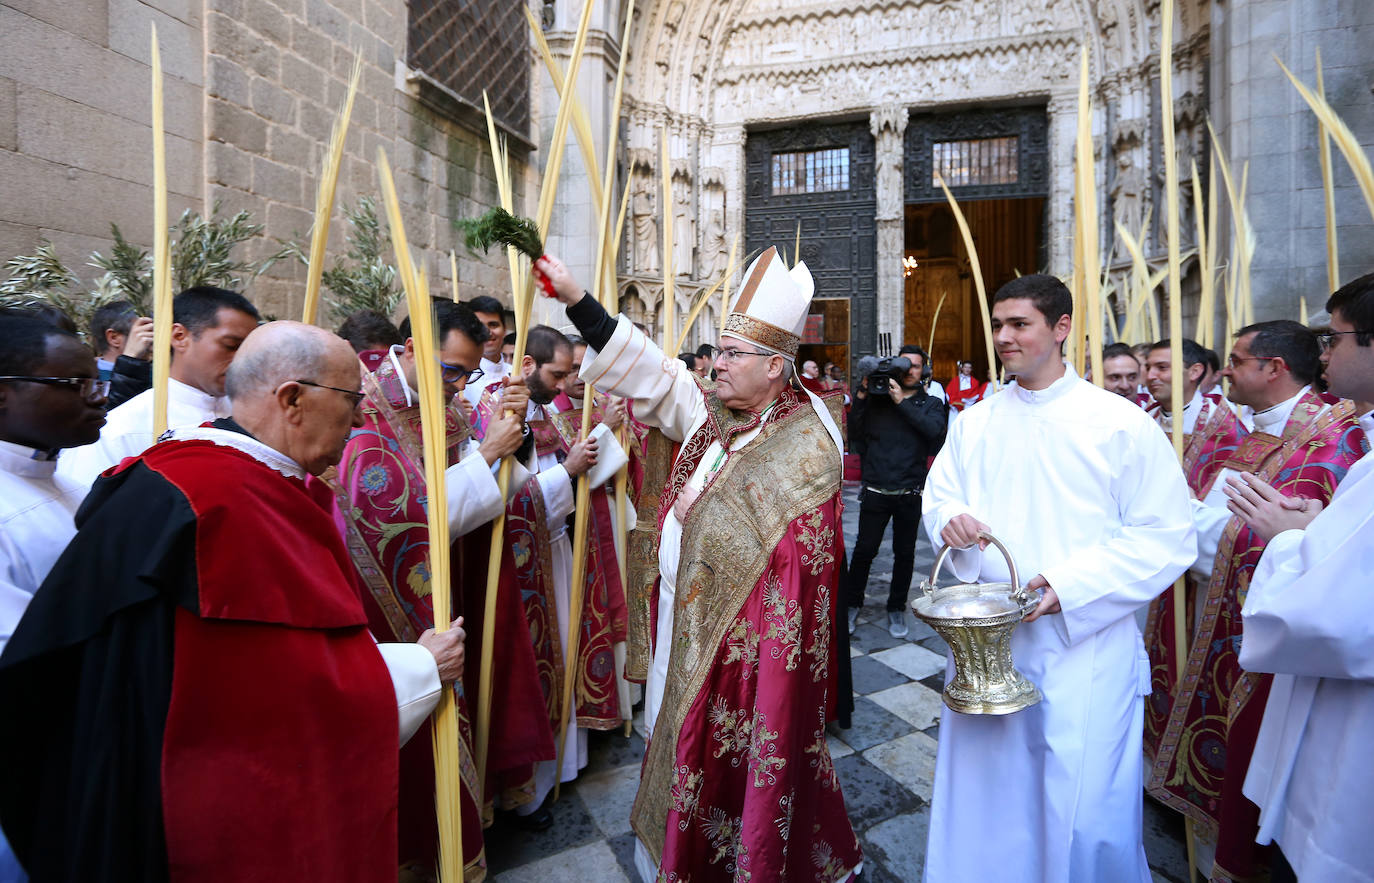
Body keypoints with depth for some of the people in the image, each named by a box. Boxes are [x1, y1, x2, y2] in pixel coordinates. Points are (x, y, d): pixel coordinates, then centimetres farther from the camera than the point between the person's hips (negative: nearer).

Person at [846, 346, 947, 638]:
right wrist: (862, 393, -9)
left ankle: (896, 609, 27)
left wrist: (902, 401, -16)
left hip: (910, 494, 1)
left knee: (904, 554, 10)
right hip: (875, 491, -1)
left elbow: (935, 429, -14)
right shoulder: (877, 398, 6)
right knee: (864, 550, 2)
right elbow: (855, 433, -4)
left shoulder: (930, 403, 8)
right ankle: (852, 605, 19)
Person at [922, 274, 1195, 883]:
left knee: (1081, 806, 7)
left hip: (1084, 655, -3)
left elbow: (1168, 536, -8)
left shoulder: (1122, 424, -6)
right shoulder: (973, 423, 6)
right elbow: (938, 492, 12)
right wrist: (949, 518, -12)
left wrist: (1071, 586, -20)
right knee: (982, 792, 16)